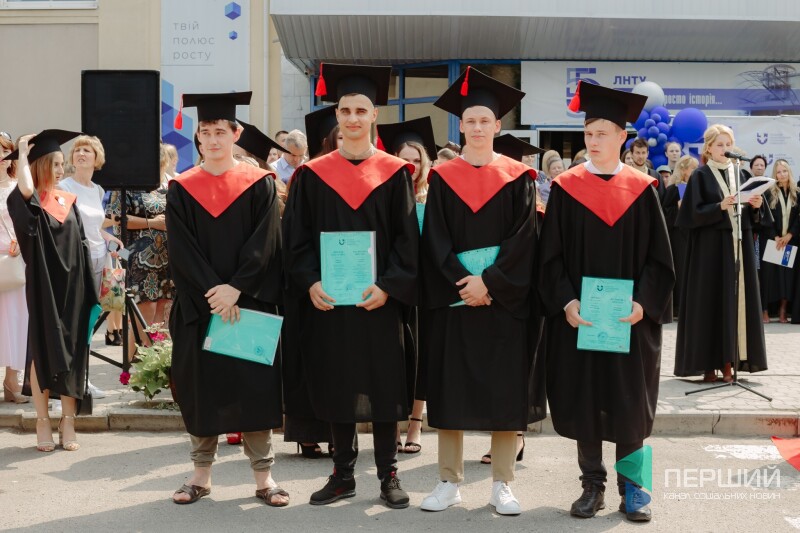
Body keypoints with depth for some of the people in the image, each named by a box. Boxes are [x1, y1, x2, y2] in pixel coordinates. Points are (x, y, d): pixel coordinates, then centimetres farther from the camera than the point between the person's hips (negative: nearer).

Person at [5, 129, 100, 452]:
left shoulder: (68, 202, 10)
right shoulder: (28, 203, -6)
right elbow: (25, 189, -32)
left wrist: (89, 291, 8)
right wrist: (23, 152, -17)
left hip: (72, 289, 5)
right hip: (43, 288, -4)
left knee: (71, 353, 5)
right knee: (43, 351, 3)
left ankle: (67, 423, 12)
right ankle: (43, 422, 12)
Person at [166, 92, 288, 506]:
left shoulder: (259, 185, 2)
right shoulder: (181, 190, 5)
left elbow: (264, 245, -6)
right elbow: (181, 251, -3)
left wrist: (235, 290, -17)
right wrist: (212, 294, -14)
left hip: (250, 302, -1)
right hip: (198, 306, 1)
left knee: (254, 384, -1)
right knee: (201, 386, 5)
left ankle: (263, 475, 8)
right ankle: (201, 473, 17)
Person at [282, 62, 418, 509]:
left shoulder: (395, 173, 3)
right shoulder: (312, 174, 6)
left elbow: (407, 239, -2)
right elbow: (297, 238, 3)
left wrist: (388, 286, -14)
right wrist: (309, 282, -12)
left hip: (378, 300, -1)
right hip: (327, 299, 1)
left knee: (383, 385, 3)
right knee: (336, 387, 8)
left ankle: (389, 474, 15)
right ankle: (343, 474, 19)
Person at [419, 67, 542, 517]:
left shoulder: (517, 178, 3)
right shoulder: (443, 177, 6)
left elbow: (523, 239, -5)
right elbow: (435, 239, -1)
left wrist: (490, 282, -16)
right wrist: (463, 282, -14)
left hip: (505, 299, -1)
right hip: (452, 297, 1)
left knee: (504, 390, 1)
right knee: (451, 390, 3)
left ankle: (502, 485, 10)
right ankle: (450, 482, 12)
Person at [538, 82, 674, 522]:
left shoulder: (642, 189, 2)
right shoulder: (566, 188, 2)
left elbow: (658, 257, 0)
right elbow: (551, 255, -1)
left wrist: (643, 304, -13)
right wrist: (566, 302, -14)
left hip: (630, 317, 0)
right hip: (578, 316, 0)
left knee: (629, 403, 4)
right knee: (583, 401, 5)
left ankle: (631, 489, 15)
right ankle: (592, 485, 18)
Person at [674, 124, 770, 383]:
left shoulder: (740, 174, 13)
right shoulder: (700, 176, -1)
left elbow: (753, 216, 14)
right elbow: (693, 214, -10)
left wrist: (756, 206, -7)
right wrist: (721, 207, -22)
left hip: (739, 245, 5)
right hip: (711, 248, -5)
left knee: (736, 300, 2)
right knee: (710, 303, -4)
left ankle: (728, 362, 7)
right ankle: (708, 364, 1)